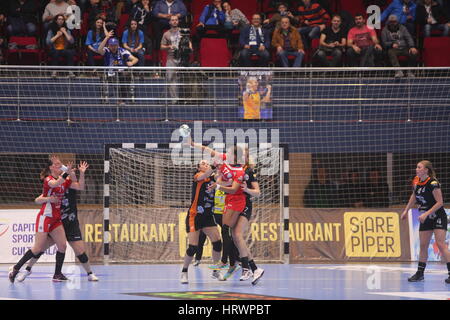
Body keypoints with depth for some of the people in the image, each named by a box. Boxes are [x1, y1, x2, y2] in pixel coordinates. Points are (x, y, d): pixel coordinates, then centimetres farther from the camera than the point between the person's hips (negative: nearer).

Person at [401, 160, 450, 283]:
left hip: (438, 217, -7)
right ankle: (420, 273, 15)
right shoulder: (416, 182, 1)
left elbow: (440, 202, -20)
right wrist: (406, 210, 19)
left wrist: (426, 214, -24)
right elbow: (414, 197, 20)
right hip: (425, 219, 7)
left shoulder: (433, 183, -21)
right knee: (423, 246, 8)